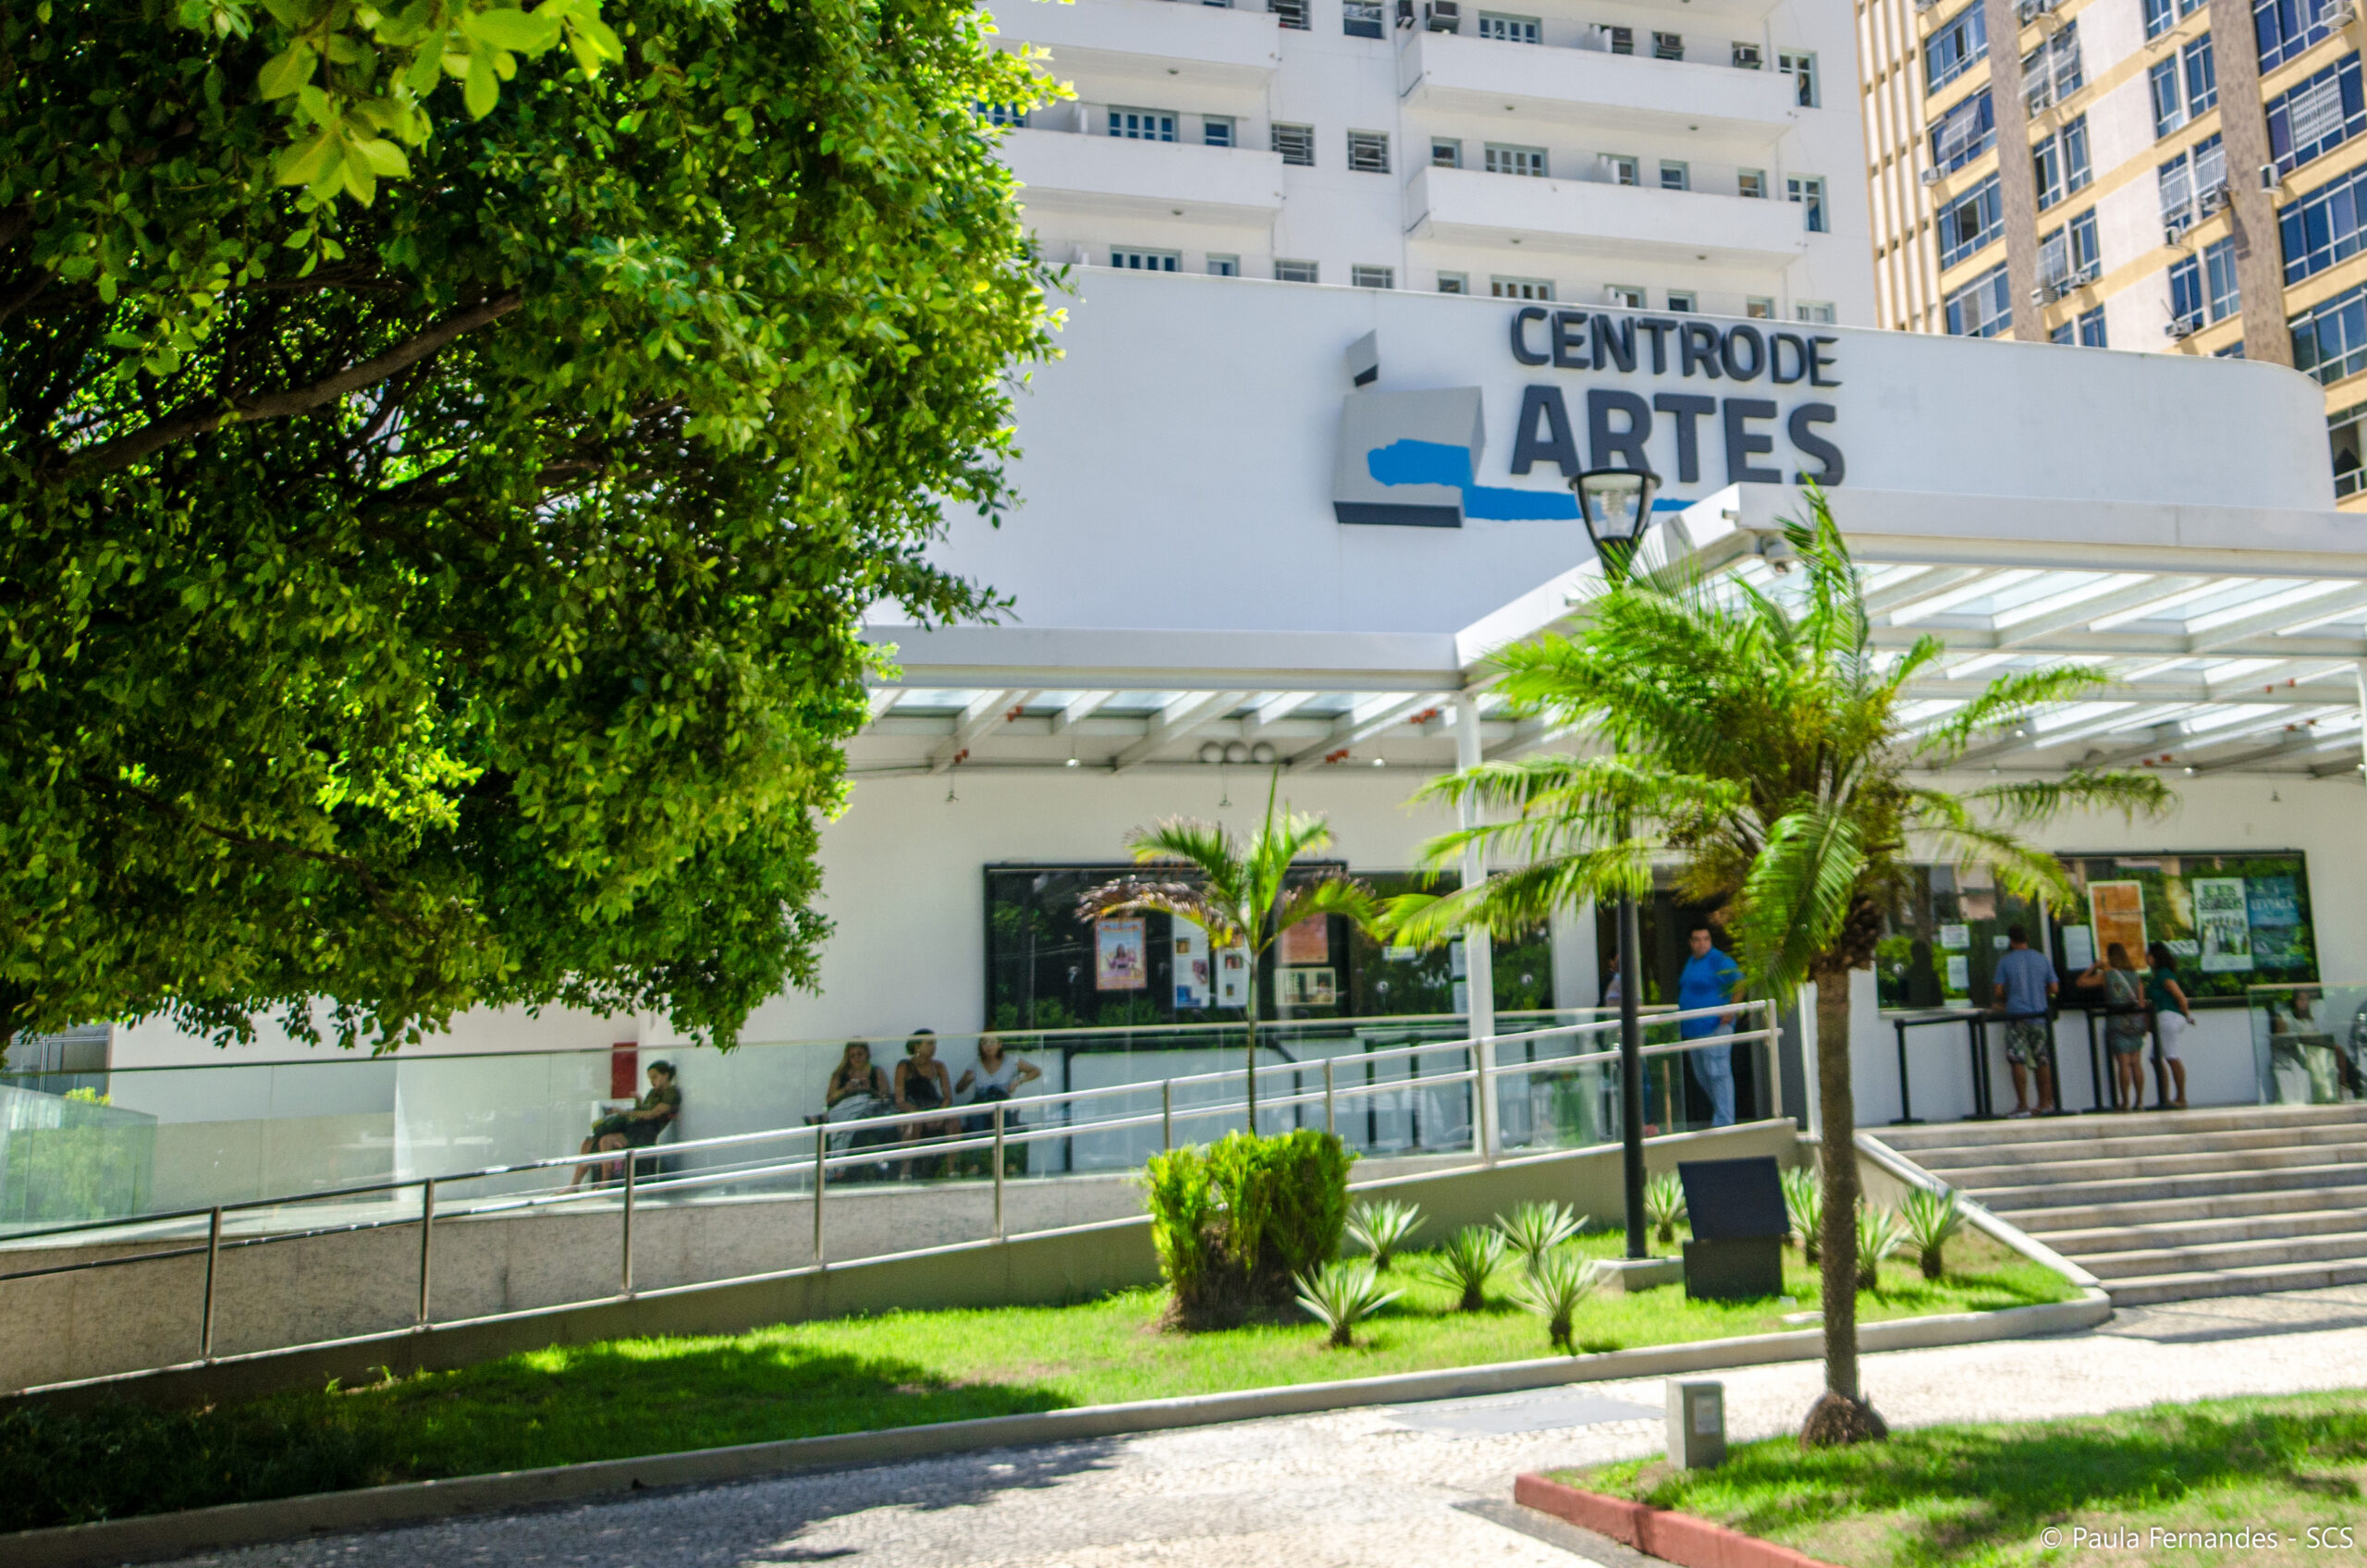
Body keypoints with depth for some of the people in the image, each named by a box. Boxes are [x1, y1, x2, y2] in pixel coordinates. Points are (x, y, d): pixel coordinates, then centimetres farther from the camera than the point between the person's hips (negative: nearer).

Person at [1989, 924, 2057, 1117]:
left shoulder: (2005, 962, -2)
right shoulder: (2042, 960, 7)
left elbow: (1999, 991, -3)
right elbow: (2053, 988, 9)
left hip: (2016, 1016, -4)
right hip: (2040, 1015, 4)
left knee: (2018, 1061, -4)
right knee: (2042, 1061, 10)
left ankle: (2022, 1105, -7)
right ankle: (2045, 1103, 13)